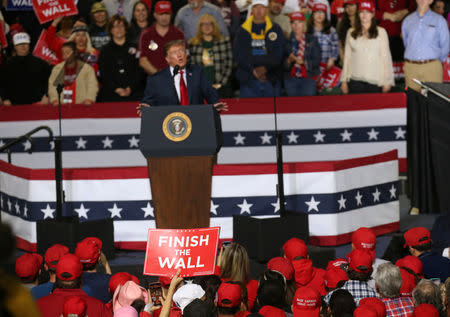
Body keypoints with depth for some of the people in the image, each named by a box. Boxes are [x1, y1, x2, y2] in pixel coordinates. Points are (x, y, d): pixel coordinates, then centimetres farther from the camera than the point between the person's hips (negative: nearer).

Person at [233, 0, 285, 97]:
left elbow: (278, 54, 0)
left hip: (271, 80, 0)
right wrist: (253, 70, -13)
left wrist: (265, 68, -14)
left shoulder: (275, 29, 9)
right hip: (248, 80, 0)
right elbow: (238, 54, -1)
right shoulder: (243, 30, 8)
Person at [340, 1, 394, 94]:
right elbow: (347, 57, 14)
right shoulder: (351, 33, 12)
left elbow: (386, 56, 3)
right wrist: (344, 80, 9)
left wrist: (387, 81, -3)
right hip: (355, 81, 2)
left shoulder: (381, 32, 4)